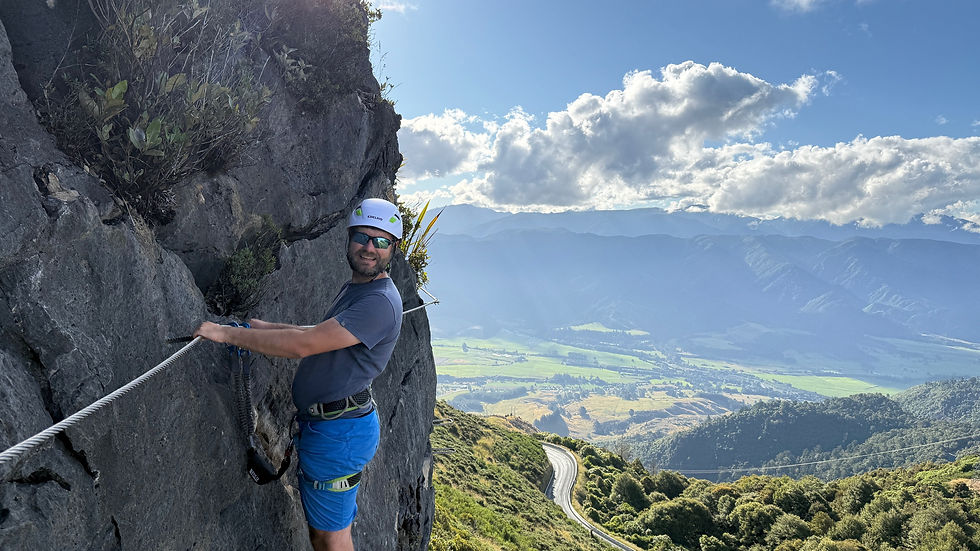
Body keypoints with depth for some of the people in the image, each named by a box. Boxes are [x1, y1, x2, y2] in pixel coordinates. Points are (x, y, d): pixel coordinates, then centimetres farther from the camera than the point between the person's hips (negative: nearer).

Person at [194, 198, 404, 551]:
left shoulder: (380, 302, -24)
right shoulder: (352, 288, 11)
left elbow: (303, 345, -28)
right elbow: (324, 334, 25)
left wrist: (227, 333, -21)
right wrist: (267, 329, 18)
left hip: (339, 432, -10)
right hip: (318, 425, 10)